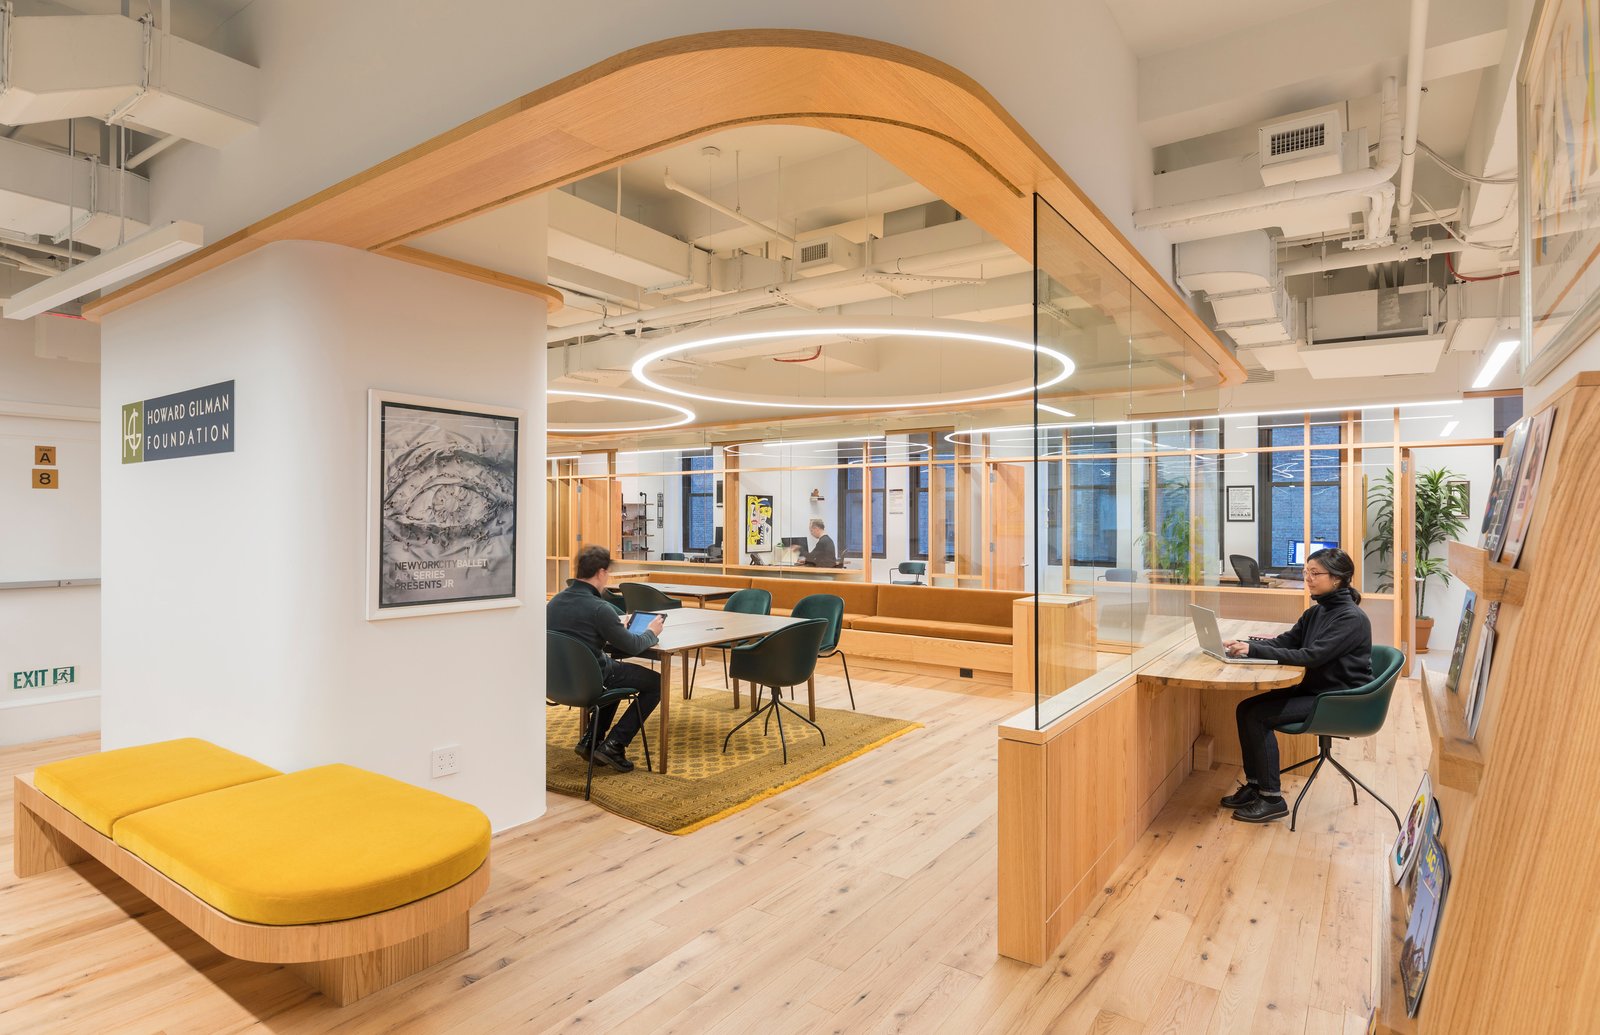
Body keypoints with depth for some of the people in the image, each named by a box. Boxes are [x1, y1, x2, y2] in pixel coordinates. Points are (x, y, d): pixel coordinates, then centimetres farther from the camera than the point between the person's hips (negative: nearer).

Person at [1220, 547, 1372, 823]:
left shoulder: (1352, 618, -18)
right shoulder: (1316, 611, 8)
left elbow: (1311, 656, -27)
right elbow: (1285, 640, 8)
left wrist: (1254, 650, -31)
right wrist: (1245, 644, -11)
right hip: (1314, 688, 8)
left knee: (1258, 716, -19)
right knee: (1246, 708, -6)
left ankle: (1272, 799, -8)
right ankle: (1255, 784, 5)